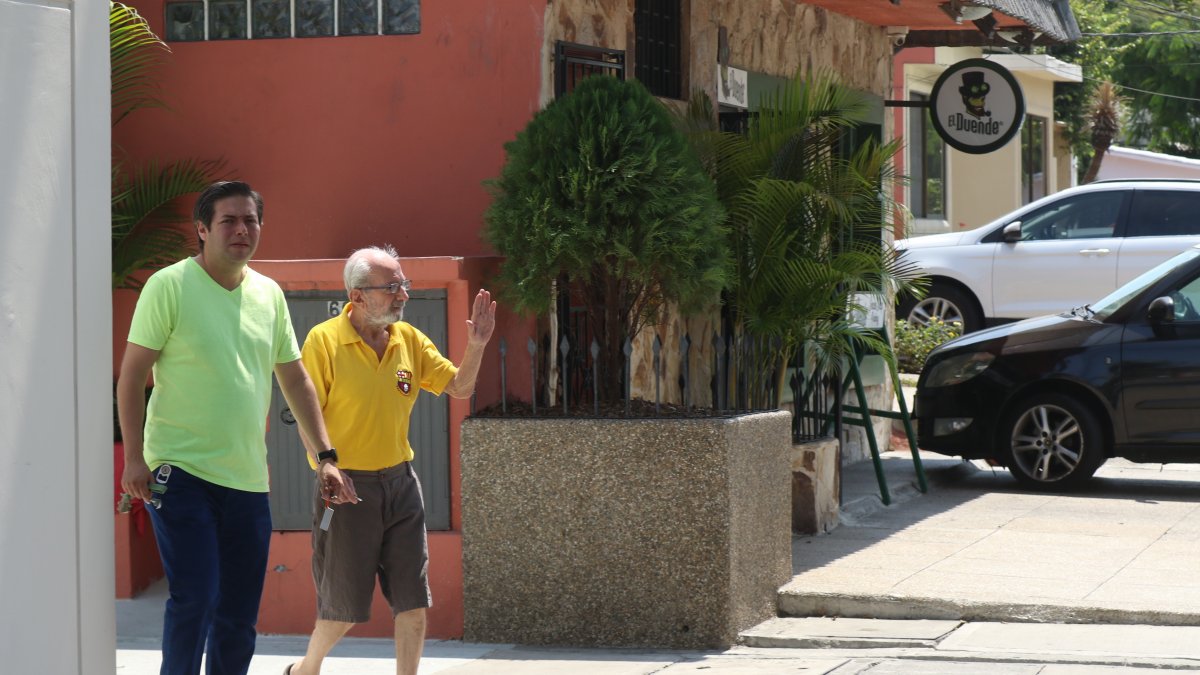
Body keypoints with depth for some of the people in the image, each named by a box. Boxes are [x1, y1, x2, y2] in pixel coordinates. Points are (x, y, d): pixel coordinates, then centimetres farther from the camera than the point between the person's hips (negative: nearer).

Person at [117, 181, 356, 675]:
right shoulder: (170, 286, -6)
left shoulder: (269, 294, 11)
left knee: (239, 616, 7)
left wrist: (326, 457, 12)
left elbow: (295, 380, 17)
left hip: (248, 480, 6)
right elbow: (132, 375, -6)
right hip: (181, 473, -6)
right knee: (194, 601, -13)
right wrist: (134, 457, -14)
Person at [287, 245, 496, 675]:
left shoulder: (409, 339, 5)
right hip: (346, 488, -5)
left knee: (414, 601, 0)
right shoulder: (324, 340, -11)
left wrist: (476, 346, -6)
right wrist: (326, 468, -21)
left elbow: (459, 387, 11)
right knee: (345, 607, 4)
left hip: (400, 482, 5)